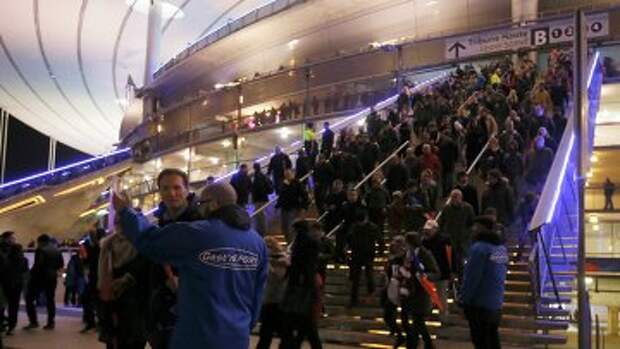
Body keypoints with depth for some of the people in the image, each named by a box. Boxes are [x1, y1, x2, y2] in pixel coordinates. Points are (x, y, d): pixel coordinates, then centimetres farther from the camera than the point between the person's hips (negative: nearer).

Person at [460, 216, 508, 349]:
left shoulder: (479, 248, -20)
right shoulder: (501, 247, 6)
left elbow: (471, 277, -20)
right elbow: (501, 275, 11)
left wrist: (463, 298, -11)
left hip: (479, 303, -8)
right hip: (496, 303, 8)